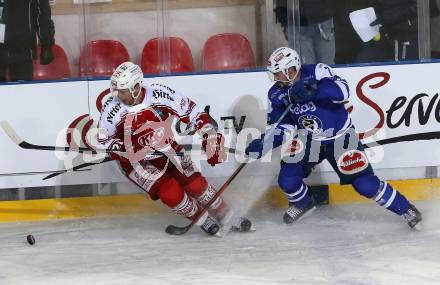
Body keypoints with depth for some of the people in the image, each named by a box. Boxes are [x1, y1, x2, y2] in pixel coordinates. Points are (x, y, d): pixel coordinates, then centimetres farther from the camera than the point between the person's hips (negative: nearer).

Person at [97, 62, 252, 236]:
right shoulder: (113, 108, -21)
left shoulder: (160, 94, -21)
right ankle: (203, 221, 7)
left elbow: (192, 112, -10)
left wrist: (210, 137, -15)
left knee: (196, 184, -3)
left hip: (168, 150, 1)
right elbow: (103, 140, -7)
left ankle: (229, 219, 17)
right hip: (137, 162, -1)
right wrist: (122, 148, -25)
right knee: (171, 193, -17)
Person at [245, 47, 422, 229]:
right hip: (309, 141, 5)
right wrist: (264, 143, -19)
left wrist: (315, 88, -51)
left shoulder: (316, 72, -22)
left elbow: (342, 91, -37)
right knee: (287, 180, -10)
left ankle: (405, 209, 6)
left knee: (364, 183, -12)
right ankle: (302, 204, 25)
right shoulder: (277, 94, -6)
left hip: (340, 137, -5)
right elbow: (281, 126, -2)